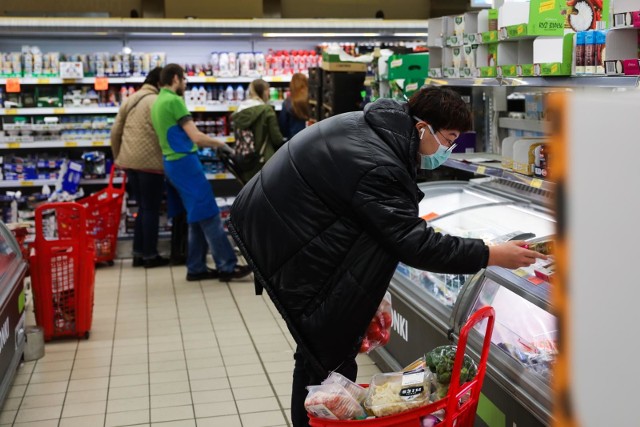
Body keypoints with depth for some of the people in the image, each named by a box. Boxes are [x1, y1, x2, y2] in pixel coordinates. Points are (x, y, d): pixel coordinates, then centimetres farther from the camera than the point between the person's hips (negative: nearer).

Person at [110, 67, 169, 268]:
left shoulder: (130, 100, 16)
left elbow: (115, 132, 15)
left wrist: (118, 157, 24)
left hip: (130, 161, 7)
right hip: (150, 161, -7)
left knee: (142, 208, 15)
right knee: (151, 209, 1)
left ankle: (138, 253, 17)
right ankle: (150, 255, 7)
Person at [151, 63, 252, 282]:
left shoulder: (157, 102, 16)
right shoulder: (173, 101, -13)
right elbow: (196, 136, -16)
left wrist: (211, 144, 24)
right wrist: (221, 144, -1)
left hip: (173, 163, 10)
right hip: (185, 162, -10)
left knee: (198, 216, 12)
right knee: (209, 214, -7)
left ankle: (196, 268, 14)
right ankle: (227, 266, -5)